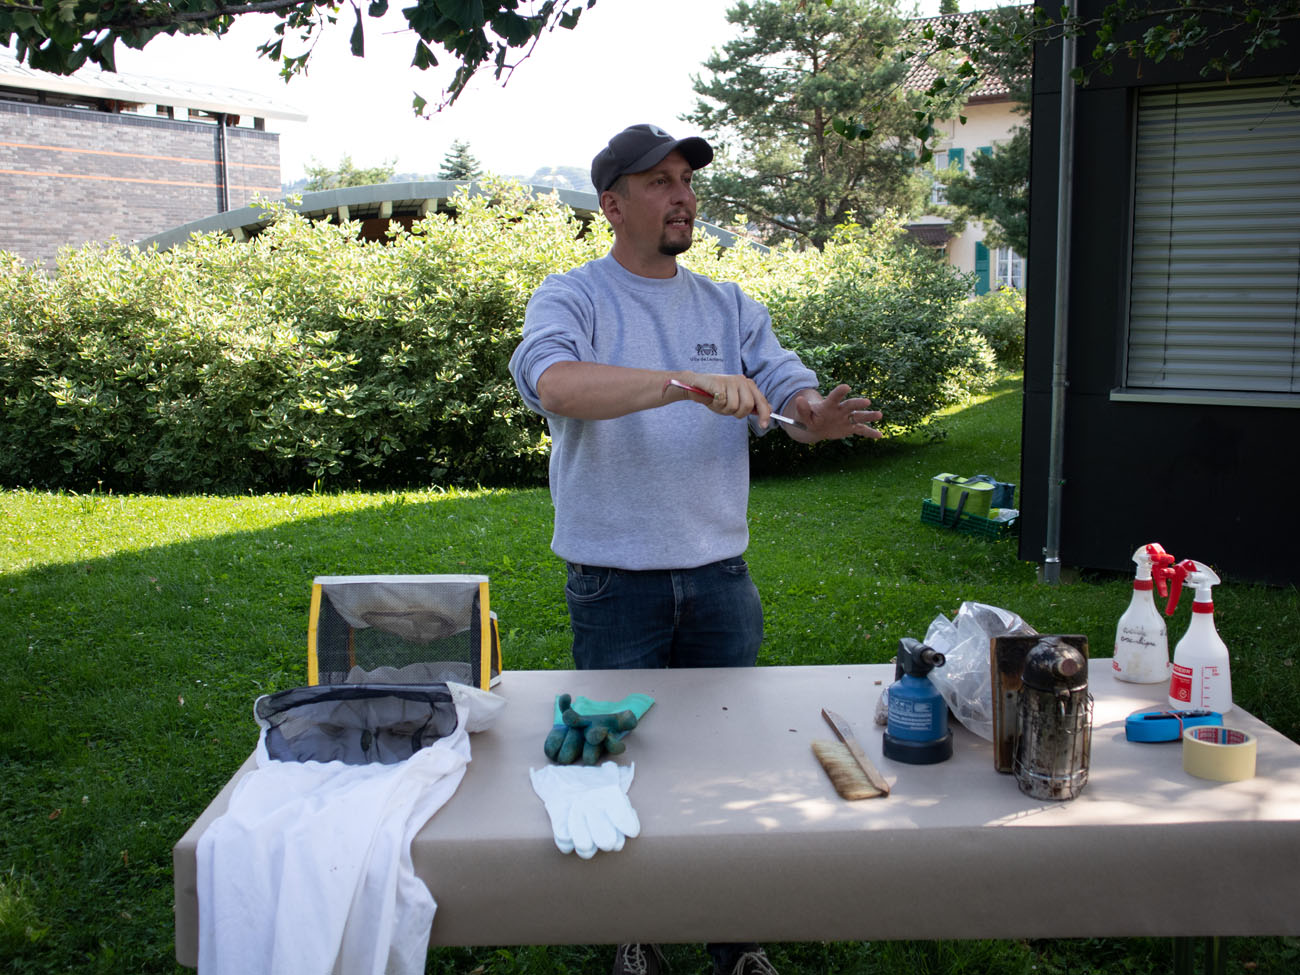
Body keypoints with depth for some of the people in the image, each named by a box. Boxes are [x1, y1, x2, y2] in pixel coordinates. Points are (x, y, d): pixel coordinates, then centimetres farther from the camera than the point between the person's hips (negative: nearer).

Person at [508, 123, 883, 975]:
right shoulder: (572, 299, -6)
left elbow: (788, 390, 1)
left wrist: (819, 416, -24)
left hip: (720, 575, 4)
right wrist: (687, 382, -37)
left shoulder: (728, 307, 9)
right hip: (616, 582, -4)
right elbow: (556, 385, -26)